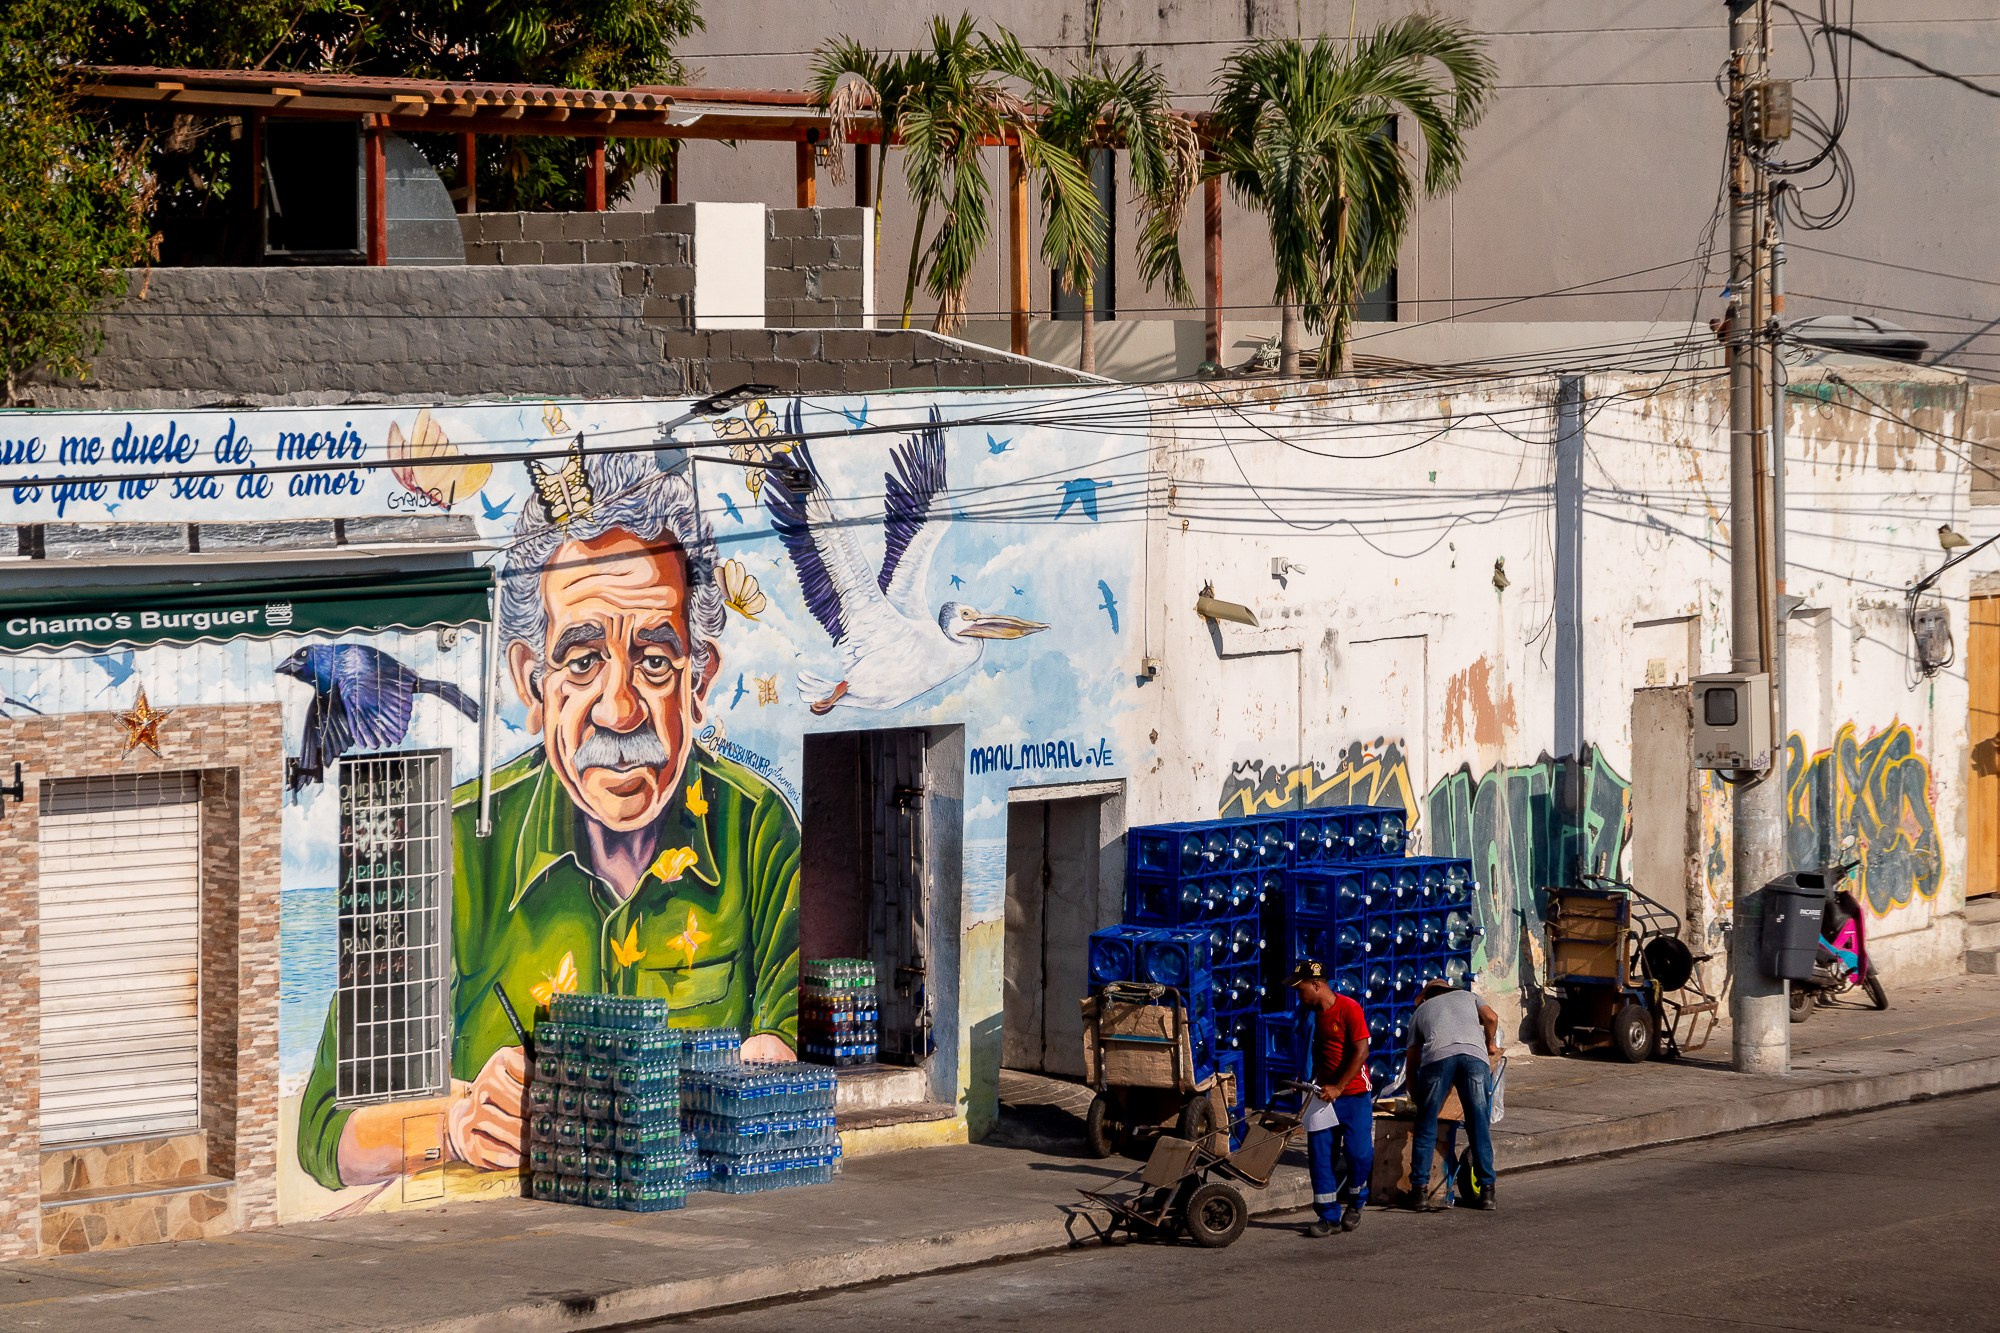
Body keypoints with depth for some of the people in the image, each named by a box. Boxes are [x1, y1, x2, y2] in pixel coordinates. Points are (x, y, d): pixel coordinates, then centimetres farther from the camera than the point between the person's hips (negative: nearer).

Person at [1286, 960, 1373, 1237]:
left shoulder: (1349, 1009, -14)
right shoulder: (1317, 1012, 9)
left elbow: (1361, 1052, -17)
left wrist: (1338, 1087, -19)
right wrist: (1315, 1078, 11)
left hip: (1354, 1093, -6)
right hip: (1324, 1094, 6)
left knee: (1358, 1153, -9)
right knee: (1320, 1155, -2)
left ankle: (1355, 1201, 18)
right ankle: (1328, 1216, 3)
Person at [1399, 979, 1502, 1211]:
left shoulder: (1421, 1011, 33)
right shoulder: (1467, 996, 35)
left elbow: (1411, 1062, 31)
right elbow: (1491, 1018, 15)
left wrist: (1417, 1100, 39)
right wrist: (1491, 1044, 34)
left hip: (1436, 1057, -1)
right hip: (1475, 1055, 1)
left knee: (1425, 1128, 9)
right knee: (1480, 1128, 8)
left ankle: (1420, 1190, 6)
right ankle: (1486, 1192, 9)